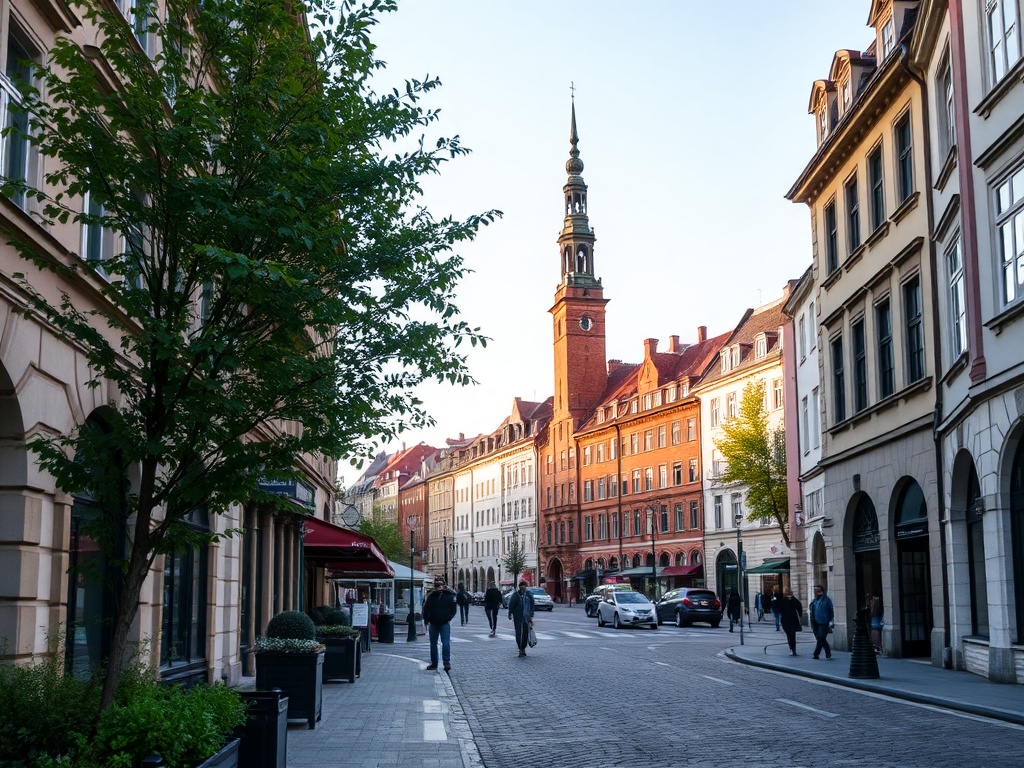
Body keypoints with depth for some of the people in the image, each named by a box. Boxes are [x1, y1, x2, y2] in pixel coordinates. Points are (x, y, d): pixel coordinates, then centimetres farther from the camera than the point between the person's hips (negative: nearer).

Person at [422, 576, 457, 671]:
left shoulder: (449, 595, -2)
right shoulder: (431, 596, 7)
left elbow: (454, 608, 1)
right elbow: (425, 609, 11)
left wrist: (449, 618, -6)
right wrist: (427, 620, 1)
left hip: (445, 624, -4)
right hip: (433, 624, 4)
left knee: (446, 643, -13)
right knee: (433, 644, 10)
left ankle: (447, 661, -7)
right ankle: (434, 663, 19)